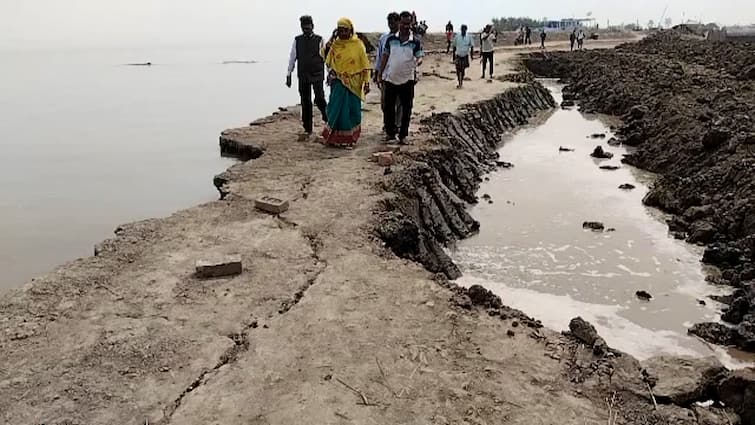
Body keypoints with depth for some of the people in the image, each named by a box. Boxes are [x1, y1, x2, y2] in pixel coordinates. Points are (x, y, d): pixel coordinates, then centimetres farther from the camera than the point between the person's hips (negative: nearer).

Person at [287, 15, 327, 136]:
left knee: (319, 99, -13)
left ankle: (325, 114, 20)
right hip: (303, 75, 2)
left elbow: (326, 58, 2)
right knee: (305, 102, 5)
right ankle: (307, 128, 13)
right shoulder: (297, 40, 6)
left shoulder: (319, 40, 1)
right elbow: (292, 58, 10)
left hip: (317, 75, -2)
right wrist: (289, 75, 6)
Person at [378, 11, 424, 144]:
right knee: (388, 106, 7)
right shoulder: (391, 39, 1)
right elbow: (385, 57, 7)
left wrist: (417, 62, -32)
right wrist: (381, 75, 7)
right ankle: (390, 132, 20)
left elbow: (419, 57, -7)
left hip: (407, 79, -1)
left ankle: (403, 135, 14)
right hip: (390, 78, 1)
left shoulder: (415, 42, -3)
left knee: (406, 108, 4)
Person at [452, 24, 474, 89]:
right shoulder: (457, 37, -1)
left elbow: (472, 47, 3)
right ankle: (459, 83, 4)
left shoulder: (469, 37, -2)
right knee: (458, 70, -7)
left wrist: (472, 56, -3)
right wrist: (454, 56, 7)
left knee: (463, 70, 6)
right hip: (458, 56, 0)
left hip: (465, 56, 0)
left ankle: (461, 82, 21)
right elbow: (454, 47, 7)